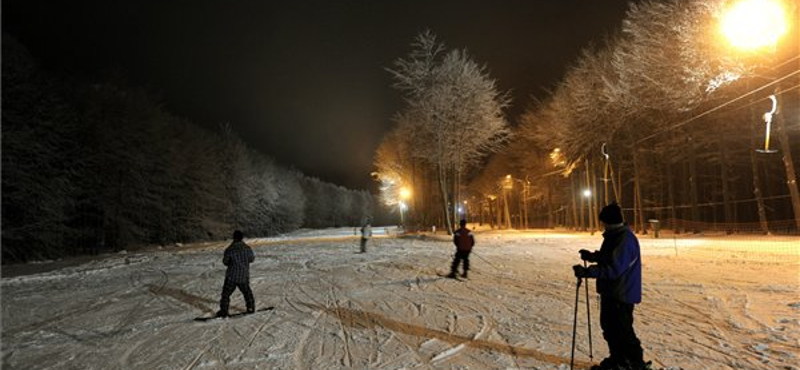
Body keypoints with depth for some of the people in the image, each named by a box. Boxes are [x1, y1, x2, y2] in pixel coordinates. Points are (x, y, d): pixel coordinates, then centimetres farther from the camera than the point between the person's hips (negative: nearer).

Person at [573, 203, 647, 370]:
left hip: (622, 294, -10)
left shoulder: (625, 239, -23)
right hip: (610, 292, 10)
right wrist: (592, 256, 5)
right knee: (609, 326, 19)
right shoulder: (614, 236, 8)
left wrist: (587, 272, -31)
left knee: (623, 330, 2)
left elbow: (614, 268, -29)